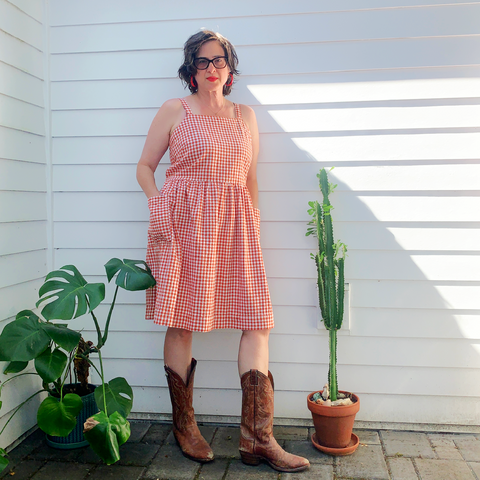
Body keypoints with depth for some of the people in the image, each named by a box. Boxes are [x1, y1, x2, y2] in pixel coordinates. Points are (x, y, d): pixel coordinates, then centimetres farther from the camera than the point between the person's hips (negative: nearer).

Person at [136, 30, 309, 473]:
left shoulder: (245, 116, 17)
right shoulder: (174, 111, 7)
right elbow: (145, 166, 8)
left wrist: (254, 223, 13)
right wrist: (159, 206, -7)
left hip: (235, 226, 4)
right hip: (184, 224, -3)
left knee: (257, 321, -5)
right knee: (182, 322, 1)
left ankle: (258, 438, 2)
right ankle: (184, 426, 19)